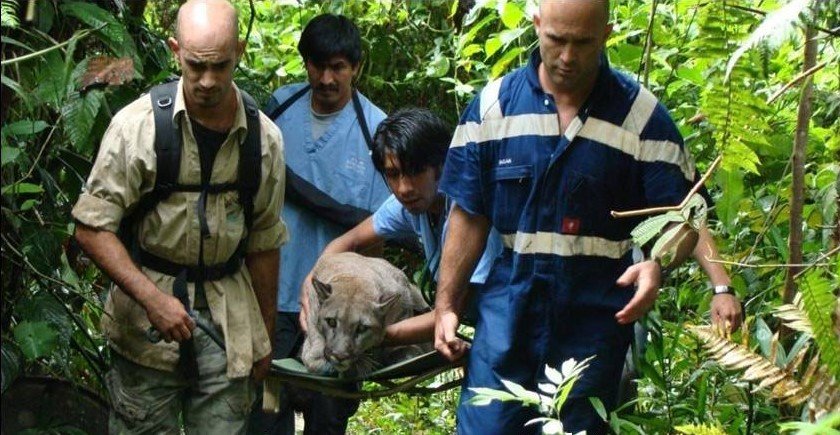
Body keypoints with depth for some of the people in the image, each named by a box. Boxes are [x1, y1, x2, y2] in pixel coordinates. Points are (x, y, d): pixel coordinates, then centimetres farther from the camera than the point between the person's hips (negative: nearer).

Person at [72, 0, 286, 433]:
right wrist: (152, 298, -19)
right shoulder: (138, 125, -10)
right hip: (145, 326, -3)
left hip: (229, 323, 3)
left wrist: (265, 334, 18)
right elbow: (92, 228, -9)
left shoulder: (264, 138, 2)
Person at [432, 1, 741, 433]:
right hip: (510, 303, 1)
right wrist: (446, 305, 3)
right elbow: (469, 216, 5)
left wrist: (656, 263, -27)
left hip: (597, 314, -1)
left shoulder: (641, 116, -4)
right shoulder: (493, 104, 1)